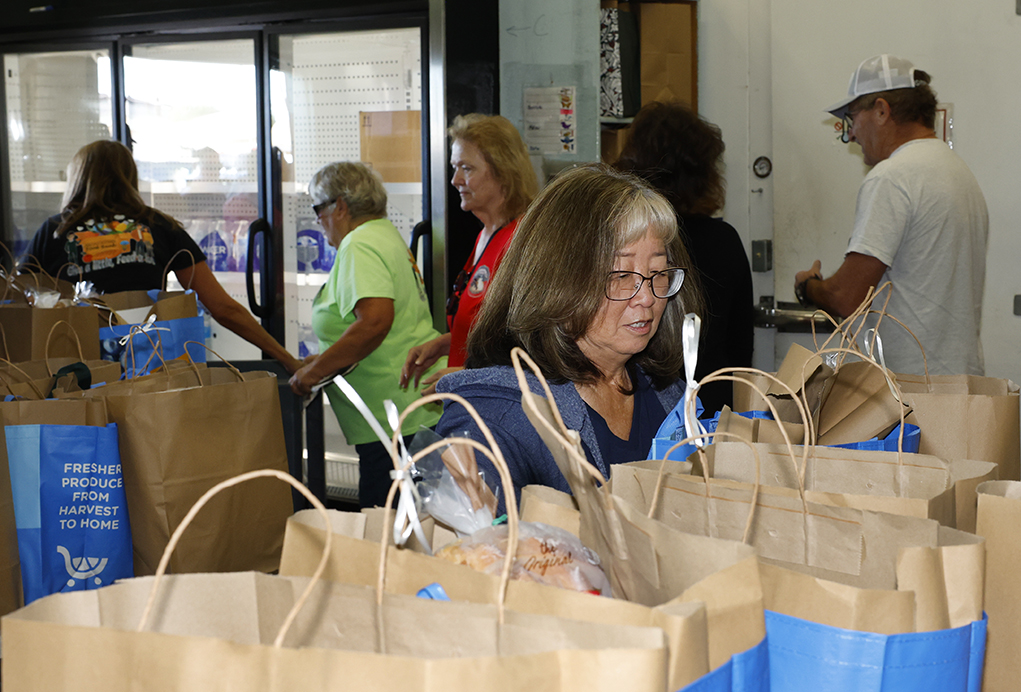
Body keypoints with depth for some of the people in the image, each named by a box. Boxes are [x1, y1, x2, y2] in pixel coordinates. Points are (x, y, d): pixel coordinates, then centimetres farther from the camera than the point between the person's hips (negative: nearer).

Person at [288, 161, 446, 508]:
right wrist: (326, 359, 27)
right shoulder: (387, 234, 20)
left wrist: (315, 371, -18)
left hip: (396, 417, -10)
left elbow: (374, 321, -28)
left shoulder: (360, 246, -12)